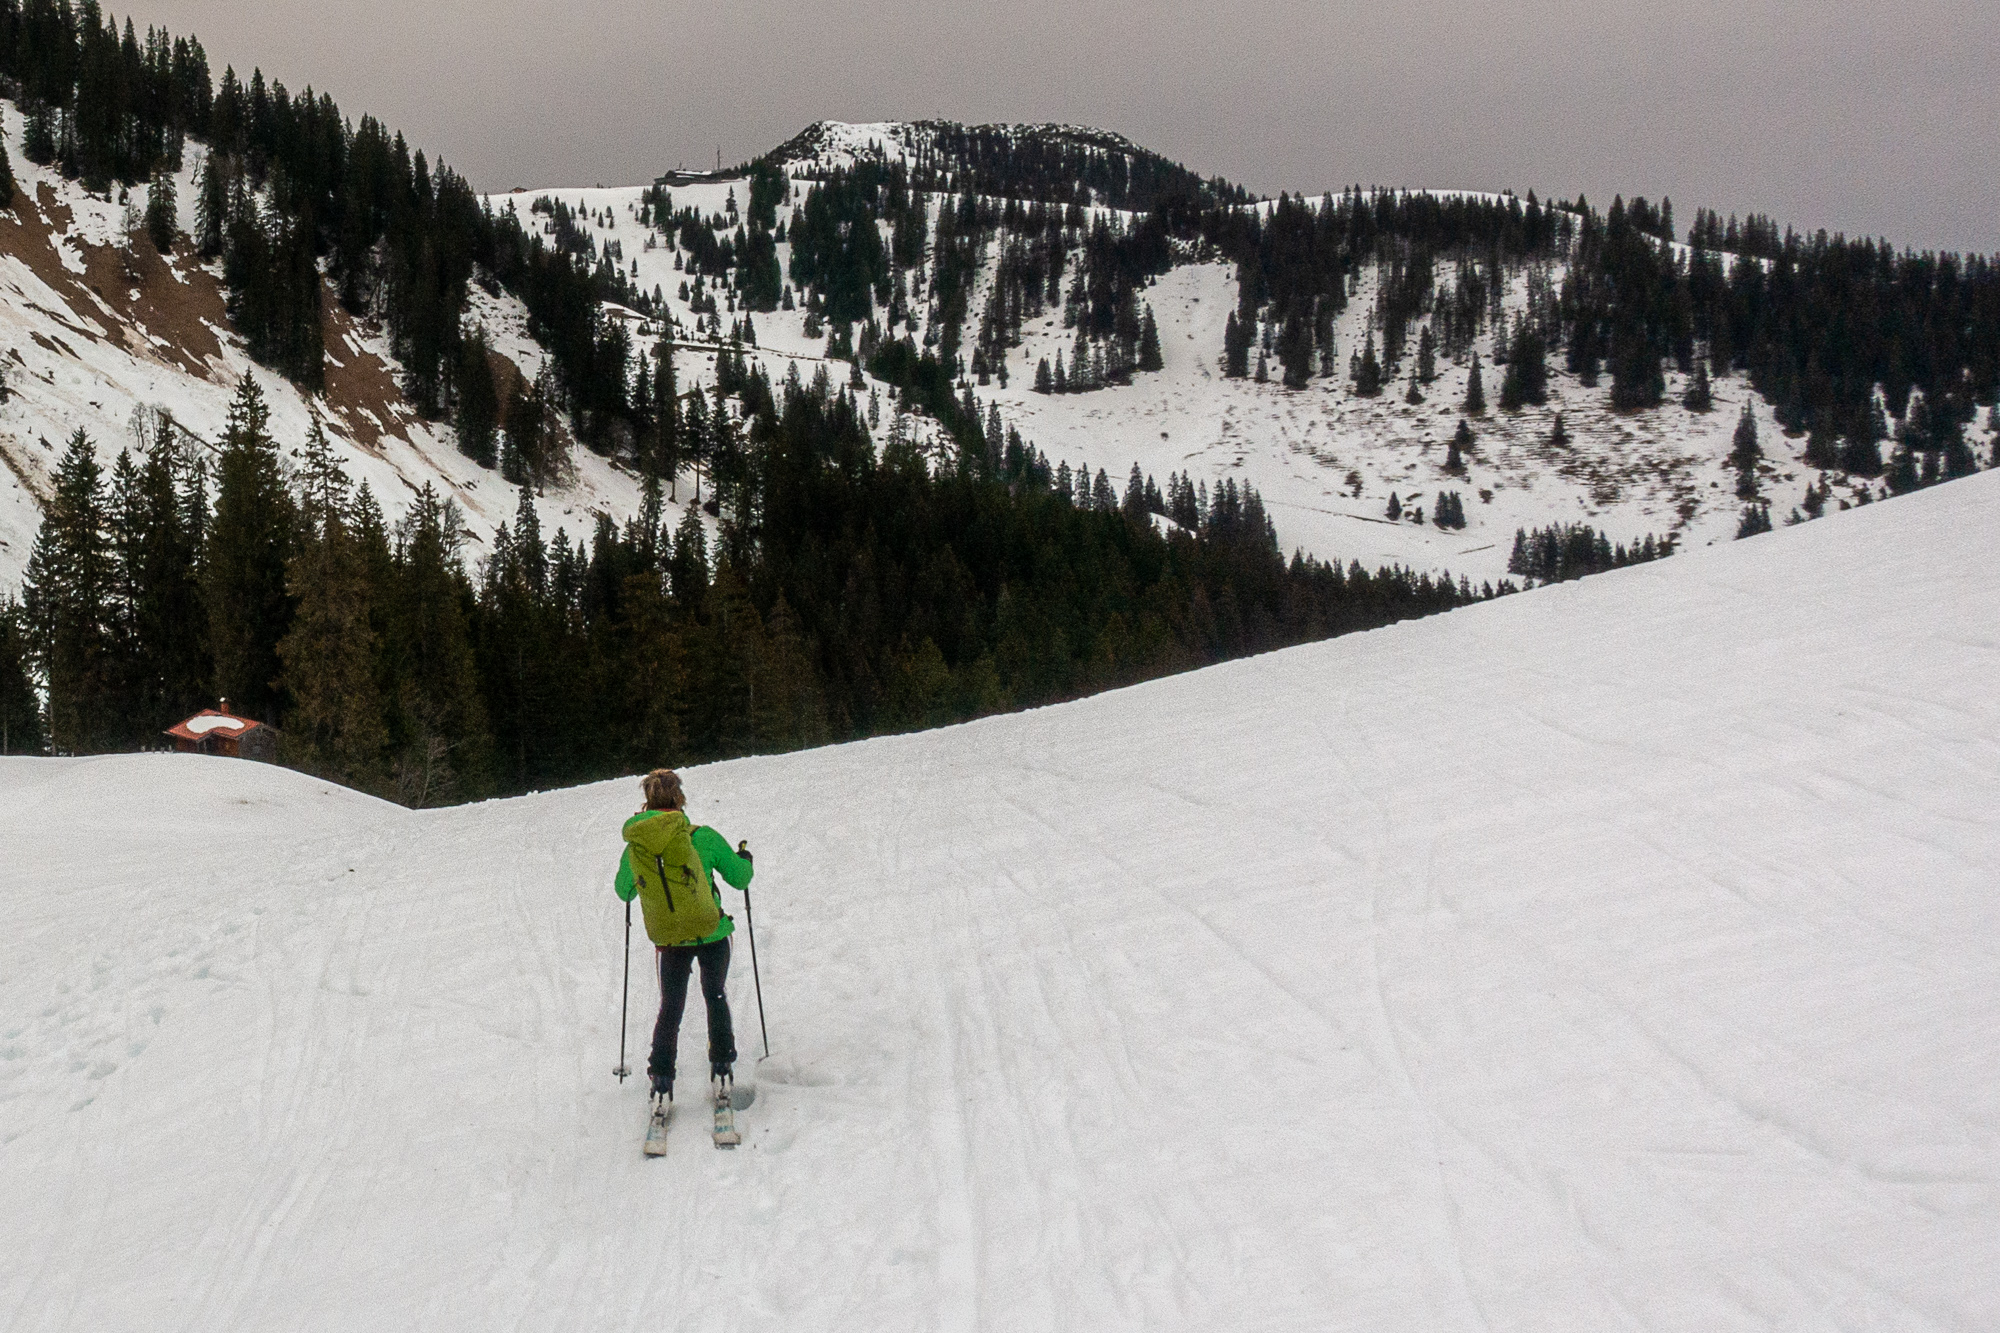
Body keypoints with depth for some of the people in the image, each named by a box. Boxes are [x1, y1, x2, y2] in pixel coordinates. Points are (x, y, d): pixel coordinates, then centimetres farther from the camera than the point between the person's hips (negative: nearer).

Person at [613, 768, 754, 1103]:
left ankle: (661, 1074, 10)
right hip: (712, 933, -1)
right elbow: (739, 877, -3)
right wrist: (745, 859, 19)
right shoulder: (702, 837, -16)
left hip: (669, 940, 1)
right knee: (715, 997, 22)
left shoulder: (634, 847, -8)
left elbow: (623, 891, 10)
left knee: (670, 1007, 17)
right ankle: (721, 1061, 25)